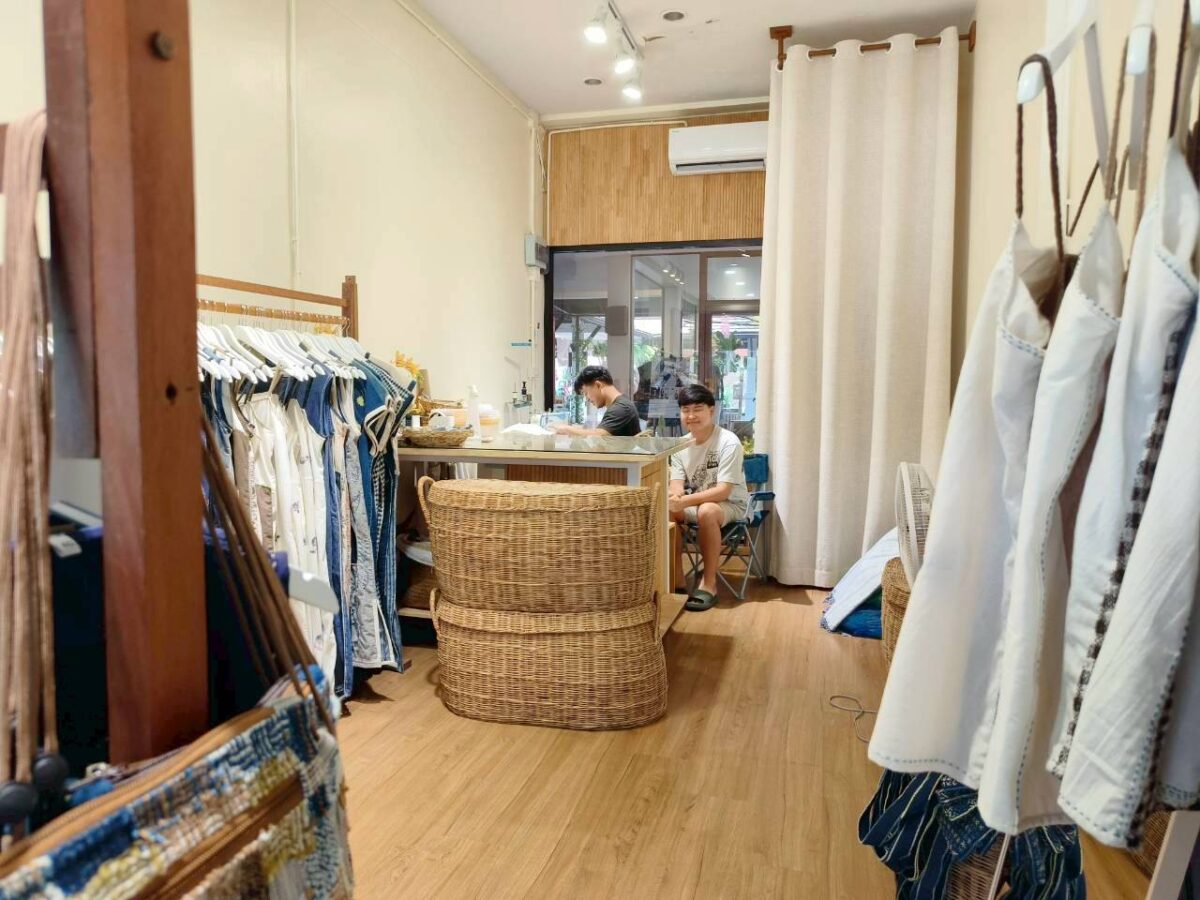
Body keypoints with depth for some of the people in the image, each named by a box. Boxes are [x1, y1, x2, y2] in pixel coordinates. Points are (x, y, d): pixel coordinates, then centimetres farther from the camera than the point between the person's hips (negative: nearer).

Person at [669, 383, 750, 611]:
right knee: (665, 510, -23)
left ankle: (709, 583, -23)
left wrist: (685, 501, -37)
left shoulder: (728, 442, -20)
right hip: (694, 503, 6)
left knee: (707, 511, -37)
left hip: (730, 504, -5)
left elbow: (723, 491, -26)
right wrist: (673, 496, -31)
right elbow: (677, 484, -6)